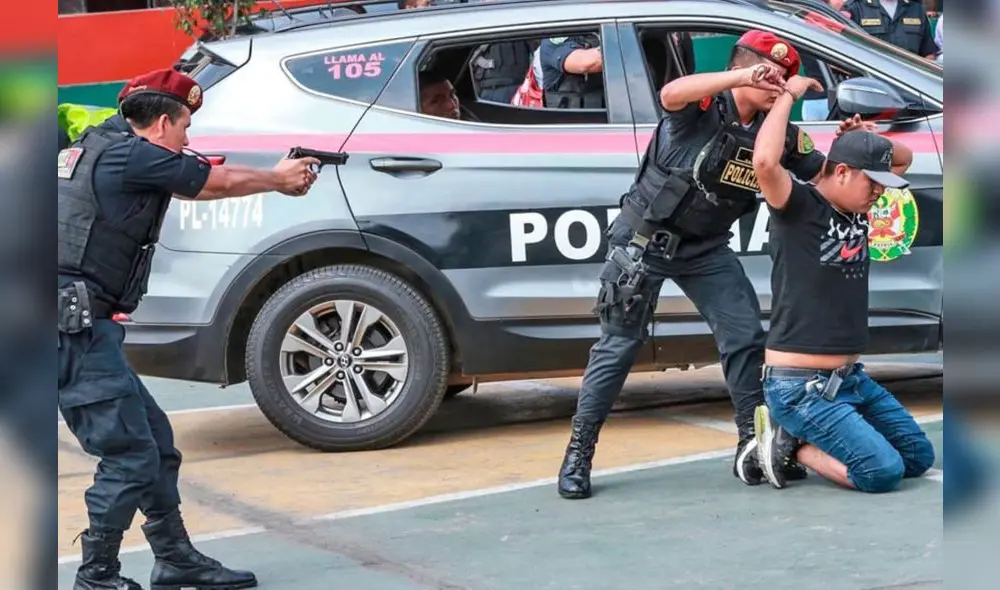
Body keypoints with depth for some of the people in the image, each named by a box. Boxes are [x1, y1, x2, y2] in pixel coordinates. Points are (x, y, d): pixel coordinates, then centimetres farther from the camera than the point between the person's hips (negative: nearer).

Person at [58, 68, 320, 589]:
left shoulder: (101, 141, 17)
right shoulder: (133, 156, -12)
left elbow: (202, 181, 27)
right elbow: (220, 183, 1)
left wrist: (278, 178, 28)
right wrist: (278, 179, 20)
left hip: (82, 326, 10)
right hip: (75, 326, -10)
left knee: (155, 440, 15)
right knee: (129, 456, -8)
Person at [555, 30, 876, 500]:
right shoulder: (703, 108, -19)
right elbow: (671, 94, -42)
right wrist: (742, 76, -50)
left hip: (706, 248, 6)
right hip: (646, 240, -6)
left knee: (746, 337, 1)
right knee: (619, 344, -1)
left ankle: (754, 446, 12)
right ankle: (578, 454, 8)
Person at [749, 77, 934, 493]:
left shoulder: (857, 209, 9)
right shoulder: (797, 206, -13)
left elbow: (904, 158, 23)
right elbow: (765, 162, -34)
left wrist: (866, 138, 2)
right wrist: (788, 94, -19)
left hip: (851, 378, 9)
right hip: (798, 384, -9)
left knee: (919, 457, 11)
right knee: (884, 471, -19)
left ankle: (798, 436, 13)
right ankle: (790, 441, 1)